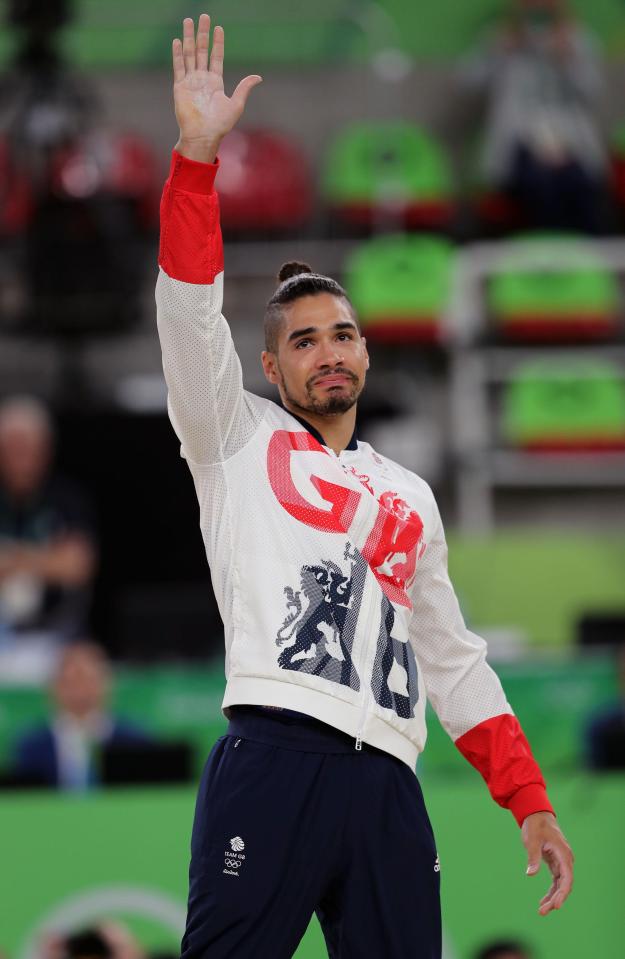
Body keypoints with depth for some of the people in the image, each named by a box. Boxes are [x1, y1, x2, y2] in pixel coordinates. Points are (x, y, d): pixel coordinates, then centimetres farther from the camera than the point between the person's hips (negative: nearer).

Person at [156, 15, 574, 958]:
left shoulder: (411, 497, 27)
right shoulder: (239, 440, 15)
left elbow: (453, 660, 26)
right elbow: (191, 313, 0)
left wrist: (530, 801, 17)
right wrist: (198, 154, -10)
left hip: (387, 780, 5)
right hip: (274, 763, -5)